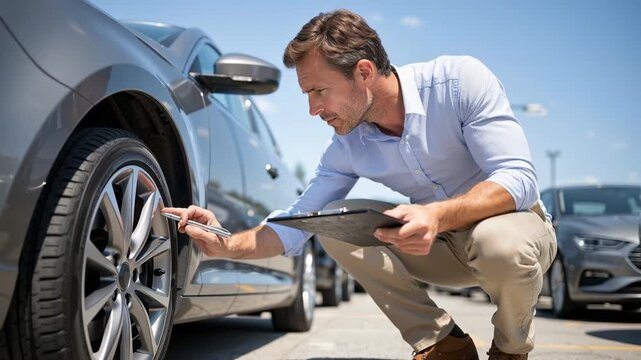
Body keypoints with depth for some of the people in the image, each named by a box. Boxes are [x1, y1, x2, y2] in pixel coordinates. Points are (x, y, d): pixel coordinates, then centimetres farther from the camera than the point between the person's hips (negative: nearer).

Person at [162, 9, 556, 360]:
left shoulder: (461, 80, -22)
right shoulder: (347, 147, -8)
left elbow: (520, 179, -28)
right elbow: (295, 227, -3)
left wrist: (441, 214, -44)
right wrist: (227, 246, -19)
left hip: (515, 221, -4)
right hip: (441, 241, 4)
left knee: (501, 241, -39)